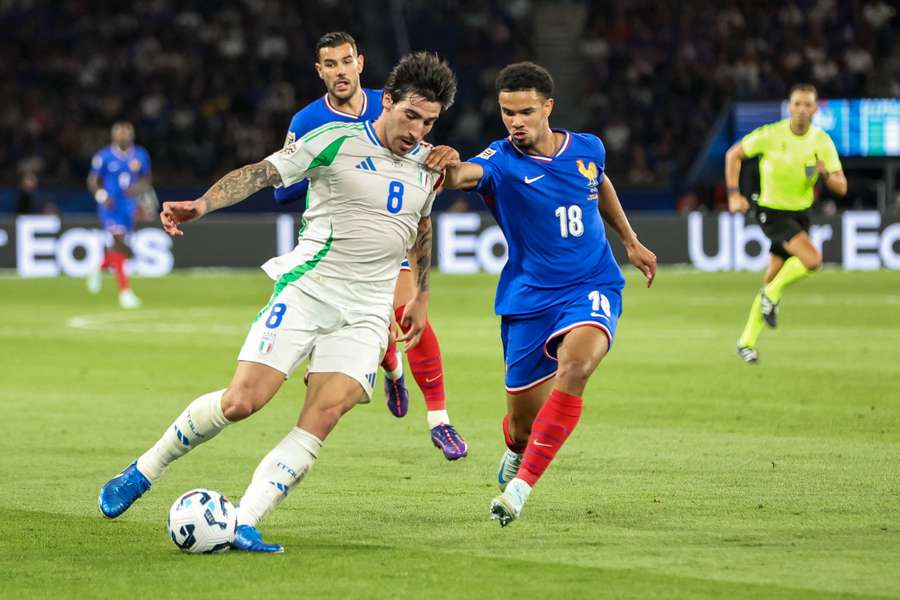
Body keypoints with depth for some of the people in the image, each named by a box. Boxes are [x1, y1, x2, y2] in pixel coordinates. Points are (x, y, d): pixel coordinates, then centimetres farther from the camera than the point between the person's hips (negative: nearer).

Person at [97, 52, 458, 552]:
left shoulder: (428, 164, 10)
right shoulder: (335, 142, -7)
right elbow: (263, 173, -15)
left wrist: (421, 295, 32)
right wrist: (203, 204, -30)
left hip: (365, 314, 4)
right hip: (306, 289, -4)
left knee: (324, 414, -18)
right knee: (242, 401, -13)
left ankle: (243, 524, -19)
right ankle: (142, 472, 10)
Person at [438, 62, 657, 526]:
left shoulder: (587, 149, -1)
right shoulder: (502, 162, -13)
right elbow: (465, 175, -37)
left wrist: (630, 241, 28)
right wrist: (448, 170, -60)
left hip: (591, 288, 1)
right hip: (528, 298, -1)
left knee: (574, 366, -32)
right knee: (522, 422, 4)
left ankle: (522, 482, -27)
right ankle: (518, 451, 45)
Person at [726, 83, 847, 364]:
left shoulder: (822, 142, -7)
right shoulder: (771, 135, -15)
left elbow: (841, 188, -7)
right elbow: (733, 154, -2)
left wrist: (826, 173, -29)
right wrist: (734, 194, -9)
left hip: (800, 213, 4)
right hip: (772, 212, -4)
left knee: (771, 281, 9)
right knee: (812, 259, -26)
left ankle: (747, 341, 22)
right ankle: (772, 295, 0)